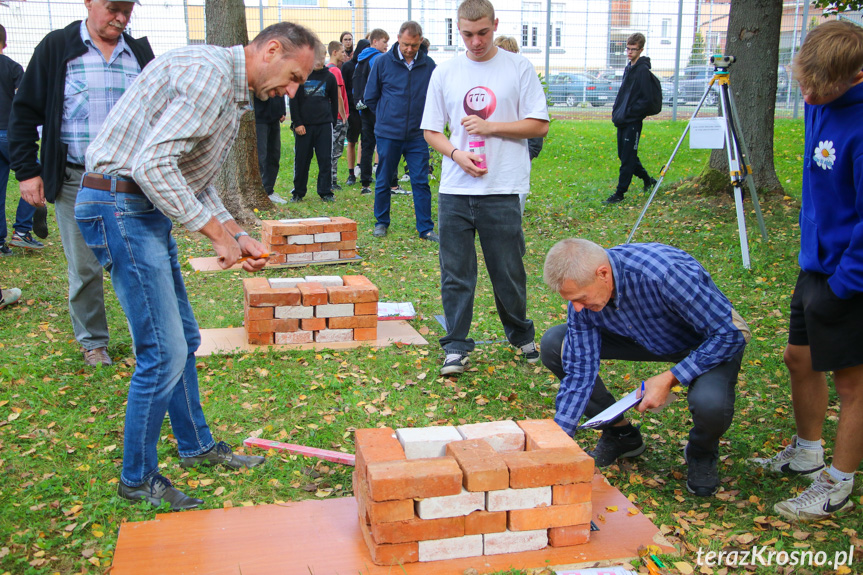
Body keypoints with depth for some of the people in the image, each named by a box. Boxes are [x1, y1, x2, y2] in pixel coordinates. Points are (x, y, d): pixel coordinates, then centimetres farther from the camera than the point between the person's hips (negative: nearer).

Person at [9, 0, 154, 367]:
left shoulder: (140, 53, 9)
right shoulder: (56, 48, 1)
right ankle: (92, 342, 22)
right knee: (84, 267, 6)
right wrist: (27, 171, -4)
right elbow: (25, 112, 3)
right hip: (75, 181, -2)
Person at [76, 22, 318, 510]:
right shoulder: (208, 71, -18)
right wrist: (218, 232, -20)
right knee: (164, 352, -7)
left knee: (183, 338, 18)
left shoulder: (233, 93, 16)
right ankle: (138, 478, 10)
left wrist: (238, 236, 8)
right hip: (120, 207, -11)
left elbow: (197, 181, 20)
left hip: (149, 210, 11)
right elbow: (154, 164, -26)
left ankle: (197, 445, 34)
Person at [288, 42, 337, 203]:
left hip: (324, 125, 1)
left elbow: (334, 101, 15)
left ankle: (325, 191, 8)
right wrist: (297, 123, -6)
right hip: (303, 125, -1)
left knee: (326, 159, 0)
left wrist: (332, 121, 7)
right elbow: (293, 100, 1)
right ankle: (298, 192, 14)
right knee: (301, 159, 4)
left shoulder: (329, 77, 8)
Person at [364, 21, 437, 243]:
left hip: (417, 135, 0)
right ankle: (381, 223, 25)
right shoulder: (383, 62, -2)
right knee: (383, 182, 9)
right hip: (387, 133, 0)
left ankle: (426, 228, 8)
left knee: (421, 182, 1)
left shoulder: (428, 65, 0)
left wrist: (424, 119, 8)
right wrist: (386, 116, 11)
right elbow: (370, 97, 8)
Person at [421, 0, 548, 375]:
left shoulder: (518, 68, 2)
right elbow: (431, 130, 11)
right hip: (455, 190, 2)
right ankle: (456, 346, 15)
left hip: (502, 190, -2)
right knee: (455, 272, 5)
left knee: (508, 271, 6)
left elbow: (539, 125, 0)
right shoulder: (444, 73, 8)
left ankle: (521, 336, 28)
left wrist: (490, 126, -10)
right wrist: (457, 154, -8)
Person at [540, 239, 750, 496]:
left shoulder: (666, 273, -40)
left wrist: (669, 379, -31)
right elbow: (580, 372, -15)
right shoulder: (583, 289, -21)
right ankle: (621, 434, 9)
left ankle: (702, 452, 2)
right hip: (646, 338, 5)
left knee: (709, 402, -39)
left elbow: (729, 334, -30)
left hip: (713, 342, -5)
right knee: (554, 344, -10)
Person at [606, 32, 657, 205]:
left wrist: (630, 112, -16)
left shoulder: (643, 70, -12)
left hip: (633, 121, -9)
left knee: (627, 158, -4)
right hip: (623, 120, 9)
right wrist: (616, 110, 11)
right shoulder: (629, 67, 14)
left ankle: (620, 193, 2)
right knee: (624, 155, 15)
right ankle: (647, 179, 32)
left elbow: (645, 99, -17)